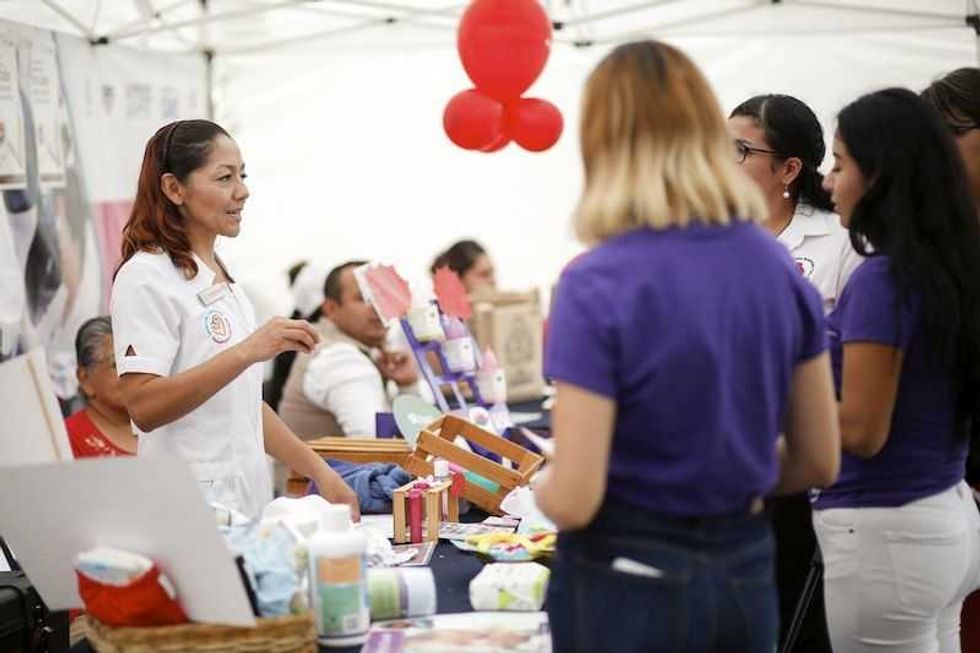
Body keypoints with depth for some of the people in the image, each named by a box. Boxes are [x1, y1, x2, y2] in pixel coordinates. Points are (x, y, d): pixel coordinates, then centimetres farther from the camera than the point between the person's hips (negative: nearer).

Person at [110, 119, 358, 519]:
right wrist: (247, 351, -27)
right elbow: (143, 406, -21)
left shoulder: (221, 278, 16)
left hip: (246, 502, 7)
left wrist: (321, 474, 14)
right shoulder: (146, 276, -10)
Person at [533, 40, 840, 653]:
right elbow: (820, 461, 6)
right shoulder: (781, 269, -2)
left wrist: (543, 486, 2)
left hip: (628, 580, -5)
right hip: (747, 571, 5)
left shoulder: (598, 285, -19)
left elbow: (574, 500, -19)